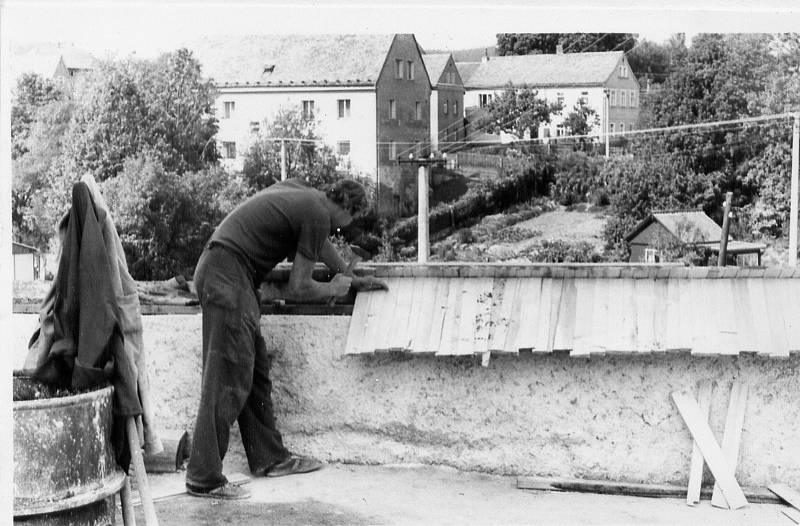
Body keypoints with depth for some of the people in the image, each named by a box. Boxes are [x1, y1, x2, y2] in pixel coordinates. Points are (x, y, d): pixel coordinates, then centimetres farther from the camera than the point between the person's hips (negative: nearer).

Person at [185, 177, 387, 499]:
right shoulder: (318, 216, -9)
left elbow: (320, 240, 38)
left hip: (219, 270, 10)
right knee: (229, 379, -11)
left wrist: (352, 279, 45)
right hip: (227, 276, -10)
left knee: (256, 371, 14)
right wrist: (334, 289, 11)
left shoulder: (298, 191, 19)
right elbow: (297, 289, -8)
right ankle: (203, 479, -9)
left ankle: (269, 458, 21)